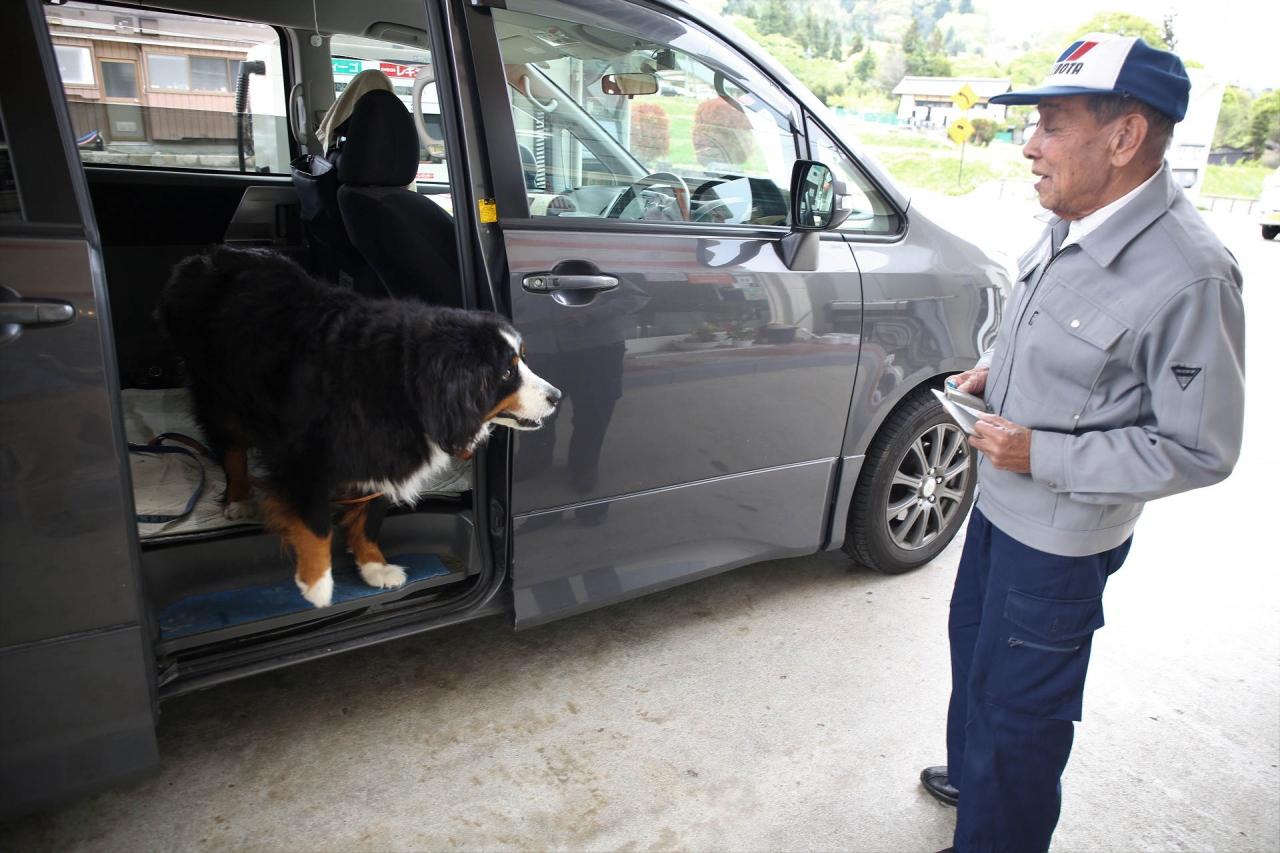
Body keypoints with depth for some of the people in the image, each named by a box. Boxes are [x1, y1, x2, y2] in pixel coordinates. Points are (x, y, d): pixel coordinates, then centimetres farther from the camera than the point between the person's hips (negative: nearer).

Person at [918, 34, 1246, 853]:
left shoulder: (1188, 277, -27)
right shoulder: (1074, 222, -2)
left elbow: (1199, 450, -22)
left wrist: (1042, 454, -24)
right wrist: (994, 369, 2)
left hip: (1059, 537, -9)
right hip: (1001, 499, 9)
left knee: (1017, 707, 9)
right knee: (974, 645, 28)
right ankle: (972, 775, 54)